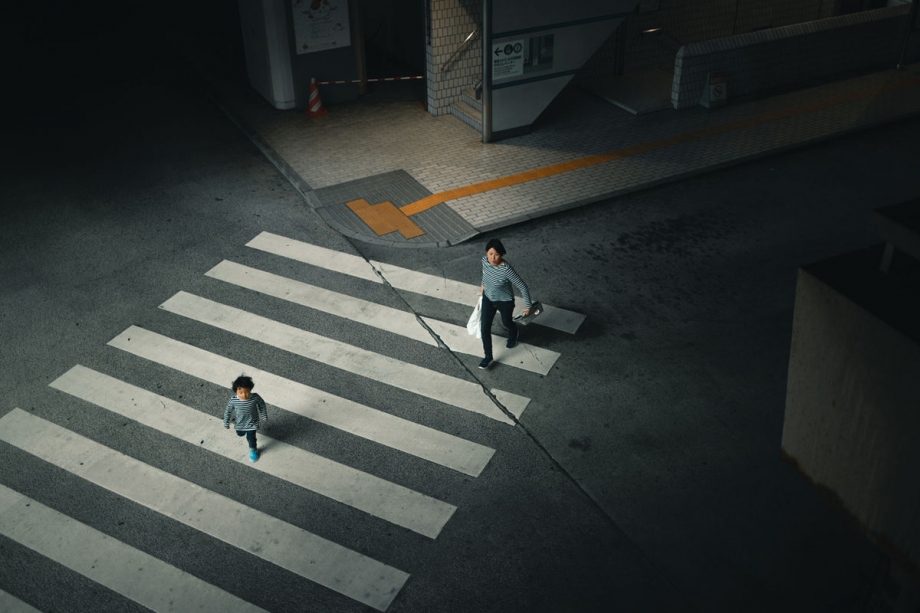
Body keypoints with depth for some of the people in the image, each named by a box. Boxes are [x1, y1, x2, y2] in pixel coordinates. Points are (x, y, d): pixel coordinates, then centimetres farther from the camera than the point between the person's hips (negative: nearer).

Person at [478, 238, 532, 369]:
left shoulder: (506, 270, -38)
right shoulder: (485, 260, -21)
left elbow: (522, 286, -27)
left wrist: (528, 305, -18)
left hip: (505, 301, -4)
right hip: (488, 298, 4)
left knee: (507, 322, 25)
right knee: (484, 328, 7)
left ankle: (513, 335, 63)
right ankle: (488, 356, 28)